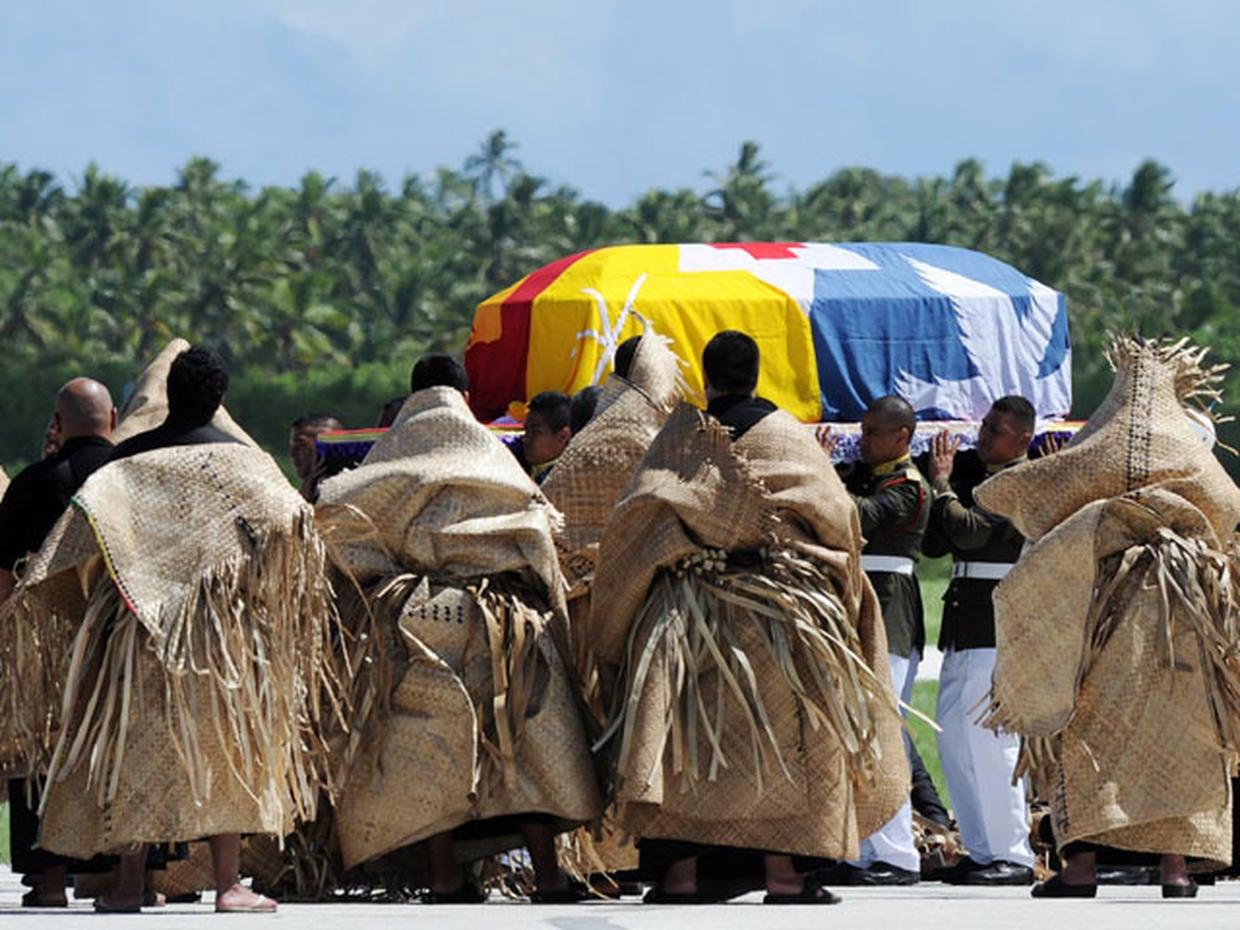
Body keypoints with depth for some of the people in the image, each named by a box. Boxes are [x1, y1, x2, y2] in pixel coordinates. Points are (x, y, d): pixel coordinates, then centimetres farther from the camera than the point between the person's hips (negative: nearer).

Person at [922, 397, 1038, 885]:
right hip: (964, 625, 10)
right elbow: (935, 543, 16)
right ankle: (982, 849, 15)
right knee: (953, 735, 10)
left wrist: (943, 484, -9)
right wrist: (945, 482, 4)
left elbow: (972, 531, -21)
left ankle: (1013, 857, -10)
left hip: (1000, 622, -10)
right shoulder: (974, 475, 16)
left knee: (988, 738, -13)